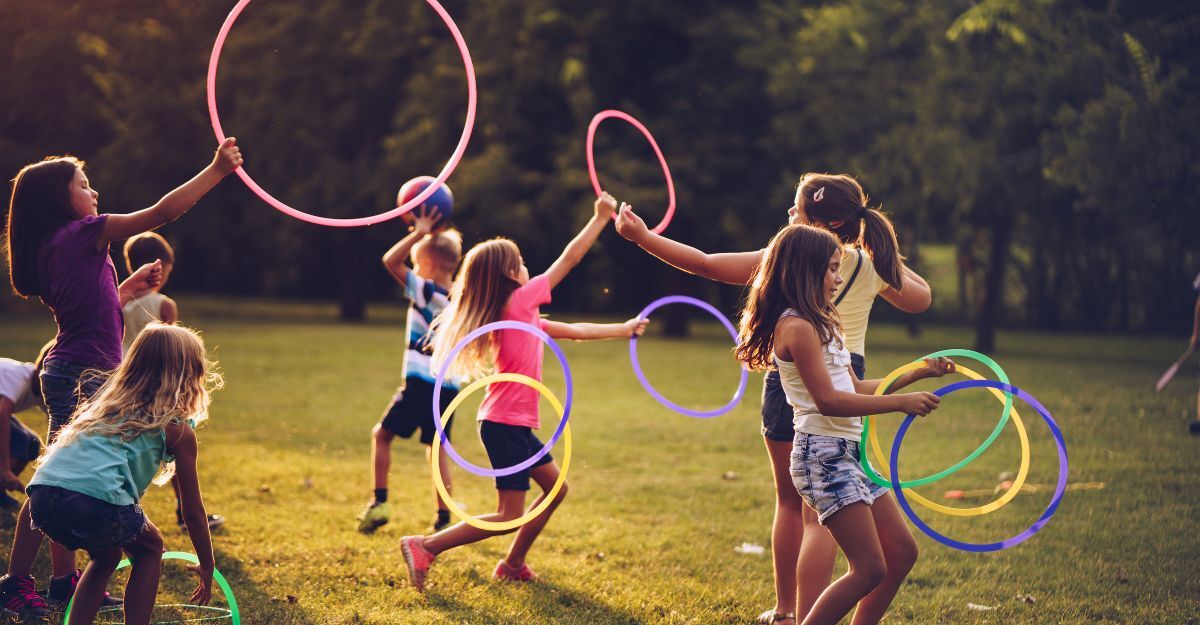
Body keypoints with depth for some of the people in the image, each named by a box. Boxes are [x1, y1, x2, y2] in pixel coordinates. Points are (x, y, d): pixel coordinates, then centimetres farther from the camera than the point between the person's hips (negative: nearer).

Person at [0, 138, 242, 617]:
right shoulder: (82, 234, -13)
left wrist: (132, 286, 20)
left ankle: (64, 579, 21)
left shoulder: (53, 247, 13)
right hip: (82, 376, -10)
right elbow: (163, 212, -16)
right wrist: (218, 169, -12)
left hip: (70, 375, 10)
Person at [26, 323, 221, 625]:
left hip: (41, 497, 6)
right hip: (96, 499, -6)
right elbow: (193, 511, 17)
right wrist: (207, 567, 29)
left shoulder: (108, 401, 30)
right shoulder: (179, 430, 13)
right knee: (149, 548, 23)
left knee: (106, 555, 32)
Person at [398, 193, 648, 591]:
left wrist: (625, 330, 29)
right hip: (506, 424, -10)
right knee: (509, 516, -9)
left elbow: (575, 331, 24)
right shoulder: (519, 301, -12)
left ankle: (513, 565, 25)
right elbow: (570, 258, -9)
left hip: (515, 424, 10)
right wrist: (601, 217, -1)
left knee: (555, 488, 19)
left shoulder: (523, 317, 14)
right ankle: (425, 547, -9)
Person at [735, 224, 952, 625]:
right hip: (823, 454, -10)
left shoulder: (821, 325, 17)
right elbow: (828, 400, -21)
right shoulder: (798, 327, -15)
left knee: (902, 552, 10)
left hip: (848, 453, 10)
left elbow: (855, 388, 21)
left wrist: (918, 372, 19)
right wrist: (901, 403, -20)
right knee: (870, 568, -11)